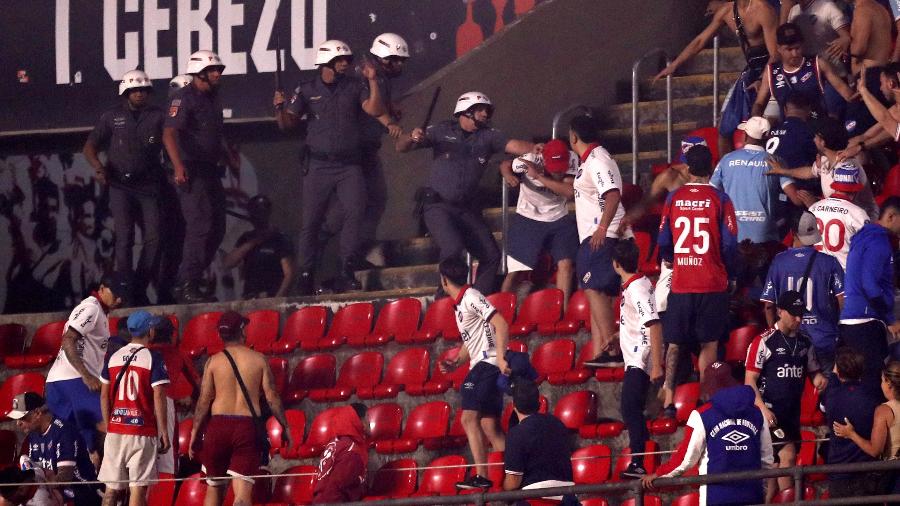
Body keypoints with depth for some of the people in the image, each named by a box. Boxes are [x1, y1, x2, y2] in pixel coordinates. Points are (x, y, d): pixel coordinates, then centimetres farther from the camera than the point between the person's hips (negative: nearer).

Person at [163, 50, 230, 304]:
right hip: (191, 173, -9)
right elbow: (169, 133, -23)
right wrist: (178, 166, -35)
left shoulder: (213, 99, 17)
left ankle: (187, 282, 17)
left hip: (210, 171, 9)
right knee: (200, 226, -16)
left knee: (216, 228, 10)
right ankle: (187, 288, -16)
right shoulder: (184, 98, -11)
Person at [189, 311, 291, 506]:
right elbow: (272, 397, 1)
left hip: (219, 424, 1)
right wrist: (285, 426, 11)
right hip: (248, 427, -1)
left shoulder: (214, 361, 2)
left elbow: (204, 400, 0)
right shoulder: (258, 359, 3)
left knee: (214, 489, 16)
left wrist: (195, 433, 6)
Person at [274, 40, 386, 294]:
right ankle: (305, 274, 9)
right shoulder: (307, 90, 5)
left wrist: (373, 81, -15)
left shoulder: (355, 87, 6)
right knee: (311, 221, 0)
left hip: (349, 166, 0)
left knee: (355, 212, -15)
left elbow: (375, 110, -6)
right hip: (318, 165, 0)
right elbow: (288, 124, 4)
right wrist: (280, 108, -16)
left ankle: (346, 273, -12)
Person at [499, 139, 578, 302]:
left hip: (558, 219, 2)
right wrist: (508, 175, -28)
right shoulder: (530, 160, -23)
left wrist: (539, 177, -36)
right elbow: (505, 165, -4)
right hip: (527, 219, -2)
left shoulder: (571, 159, -19)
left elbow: (570, 191, -31)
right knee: (515, 270, -6)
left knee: (566, 264, -10)